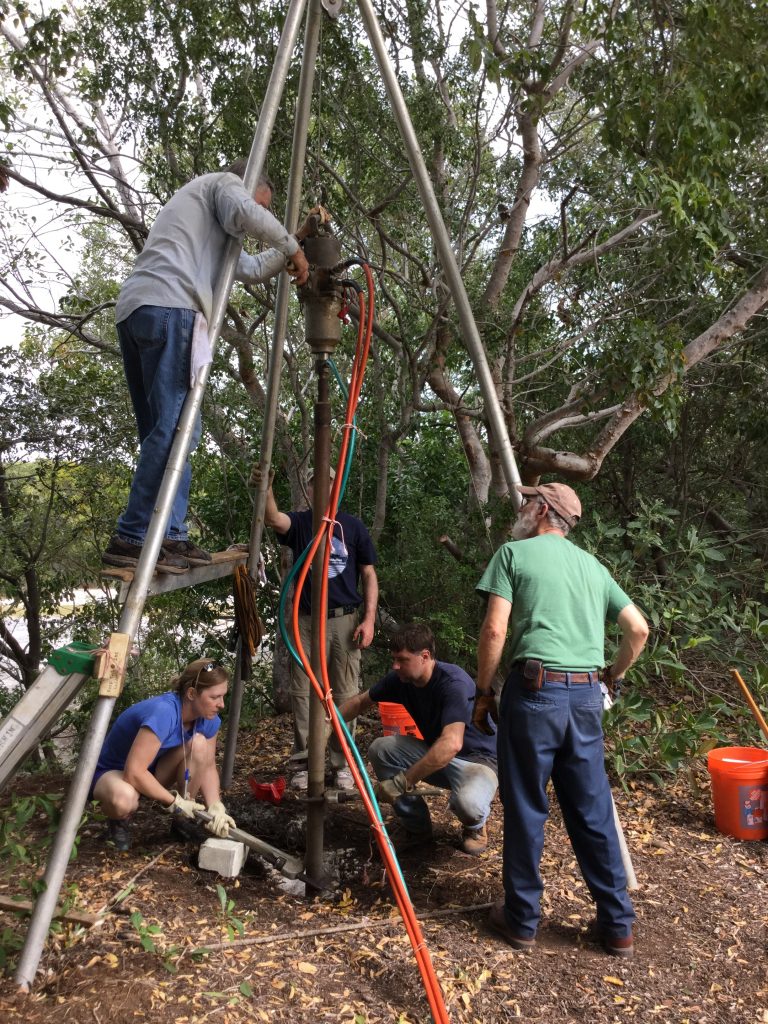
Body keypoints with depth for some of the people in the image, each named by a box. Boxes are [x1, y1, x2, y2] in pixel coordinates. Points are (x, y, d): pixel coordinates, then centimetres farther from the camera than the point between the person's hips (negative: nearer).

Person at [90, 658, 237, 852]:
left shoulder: (208, 718, -13)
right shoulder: (163, 713, -37)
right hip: (110, 772, -6)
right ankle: (119, 821, -2)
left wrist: (215, 807, -23)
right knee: (124, 799, -41)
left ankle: (185, 822, -1)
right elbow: (134, 773, -37)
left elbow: (208, 766, -6)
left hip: (152, 770, 6)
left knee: (199, 743, -22)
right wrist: (175, 802, -27)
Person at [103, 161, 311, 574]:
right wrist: (292, 247, 6)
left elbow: (252, 269, 40)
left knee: (164, 429, 6)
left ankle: (170, 536, 3)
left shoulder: (211, 227, 40)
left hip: (134, 308, 10)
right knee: (174, 428, -14)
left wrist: (294, 241, 41)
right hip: (169, 307, -10)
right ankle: (131, 538, -17)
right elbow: (246, 214, -7)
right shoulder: (223, 182, 16)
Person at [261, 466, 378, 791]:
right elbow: (273, 519, -19)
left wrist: (369, 618, -5)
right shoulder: (299, 522, 5)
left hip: (344, 620, 0)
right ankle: (303, 763, 13)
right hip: (306, 620, 1)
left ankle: (343, 764, 14)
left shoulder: (352, 525, 5)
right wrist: (265, 488, -38)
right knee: (303, 693, 3)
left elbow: (368, 575, 5)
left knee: (344, 694, 4)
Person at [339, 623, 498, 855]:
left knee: (468, 801, -38)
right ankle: (417, 827, 5)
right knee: (379, 749, -14)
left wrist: (401, 782, -41)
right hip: (435, 754, 7)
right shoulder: (400, 679, -7)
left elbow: (451, 744, -43)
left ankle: (475, 826, 3)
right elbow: (361, 701, 9)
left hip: (477, 759, -7)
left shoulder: (454, 684, -30)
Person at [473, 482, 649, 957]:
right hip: (586, 695, 5)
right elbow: (639, 629, 15)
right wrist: (613, 677, 27)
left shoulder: (515, 552, 2)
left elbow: (494, 630, -6)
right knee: (594, 811, 14)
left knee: (526, 809, 7)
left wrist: (483, 693, 2)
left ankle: (522, 919, 20)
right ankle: (618, 925, 23)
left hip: (535, 690, -5)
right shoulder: (593, 565, 17)